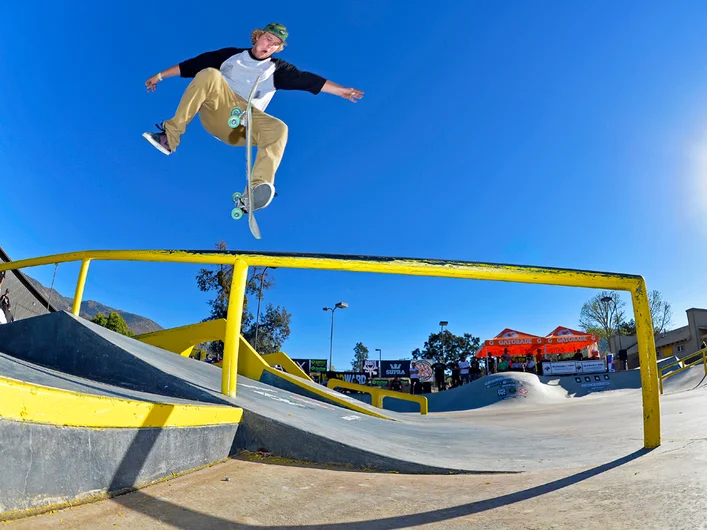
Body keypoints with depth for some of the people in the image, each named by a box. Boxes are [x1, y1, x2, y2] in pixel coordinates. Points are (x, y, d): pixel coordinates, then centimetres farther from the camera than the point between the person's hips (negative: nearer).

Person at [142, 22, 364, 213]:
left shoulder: (277, 69, 18)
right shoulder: (231, 55, 20)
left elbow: (309, 81, 5)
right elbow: (194, 64, 19)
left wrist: (341, 90, -6)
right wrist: (160, 75, 18)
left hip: (244, 125, 0)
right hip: (216, 110, 1)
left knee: (278, 129, -30)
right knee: (209, 74, -26)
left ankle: (254, 193, -52)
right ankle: (169, 137, -29)